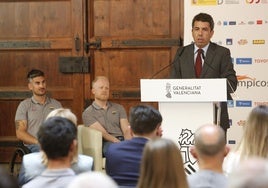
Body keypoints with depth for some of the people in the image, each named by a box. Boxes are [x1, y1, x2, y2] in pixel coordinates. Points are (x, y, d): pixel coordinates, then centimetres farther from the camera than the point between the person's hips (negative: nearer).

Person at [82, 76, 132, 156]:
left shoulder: (119, 108, 23)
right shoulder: (88, 113, 10)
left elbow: (126, 130, 10)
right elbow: (103, 133, -4)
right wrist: (116, 141, -20)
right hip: (106, 143, -3)